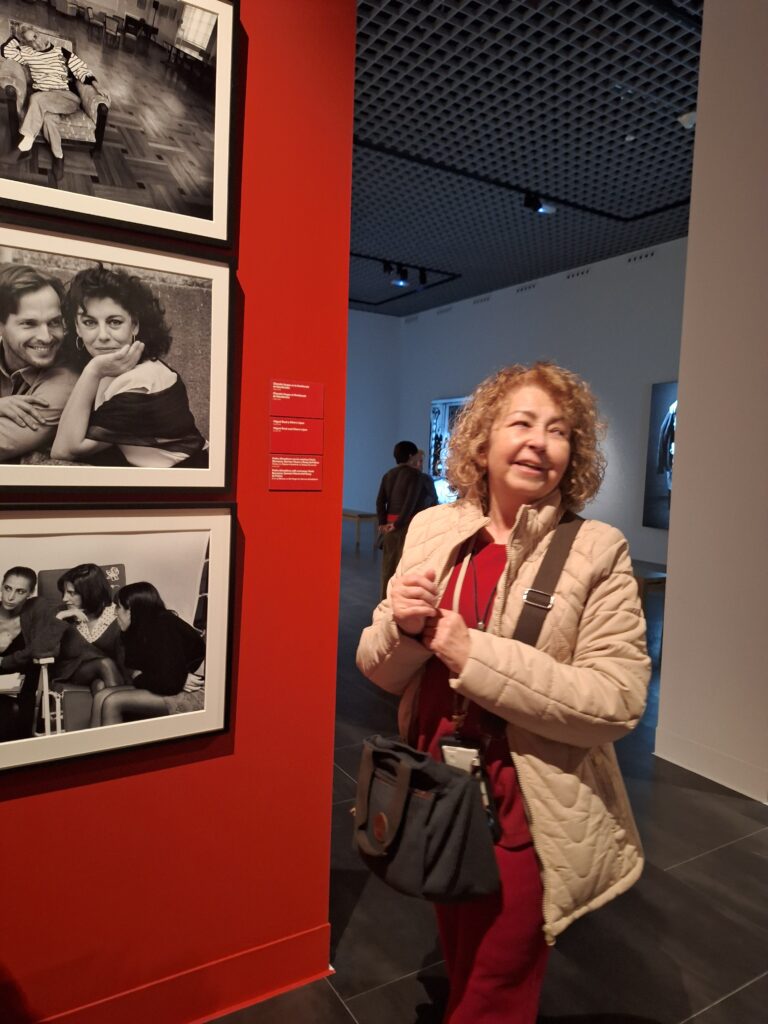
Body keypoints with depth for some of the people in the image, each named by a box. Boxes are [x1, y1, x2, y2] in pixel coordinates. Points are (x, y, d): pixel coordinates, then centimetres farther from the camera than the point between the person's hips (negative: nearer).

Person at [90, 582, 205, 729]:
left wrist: (138, 677, -6)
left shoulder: (163, 629, -18)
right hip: (175, 688, 9)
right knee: (102, 697, -7)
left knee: (111, 702, -18)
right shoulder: (144, 629, 7)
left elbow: (168, 684, -24)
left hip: (193, 695, -9)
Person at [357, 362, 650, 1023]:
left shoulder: (598, 552, -14)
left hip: (527, 817, -3)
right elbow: (380, 672, 0)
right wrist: (404, 627, -22)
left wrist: (475, 654, -27)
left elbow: (618, 701, -21)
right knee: (459, 969, 28)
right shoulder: (432, 530, -4)